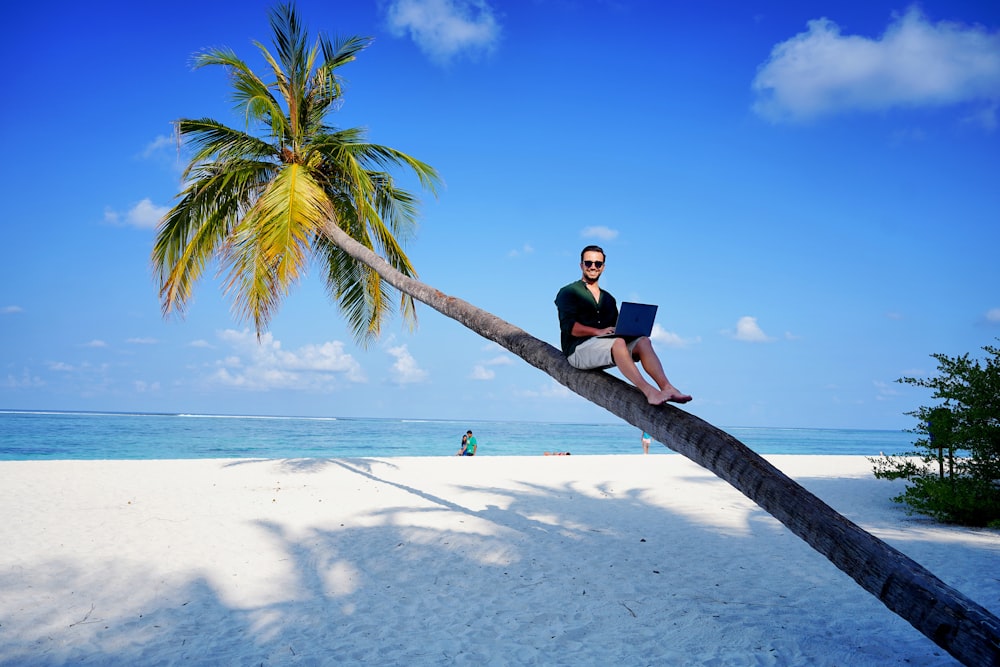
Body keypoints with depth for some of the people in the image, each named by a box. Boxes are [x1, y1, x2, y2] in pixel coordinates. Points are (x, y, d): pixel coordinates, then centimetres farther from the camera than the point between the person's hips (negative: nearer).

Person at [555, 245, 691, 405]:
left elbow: (616, 329, 20)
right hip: (578, 349, -6)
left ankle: (666, 387, -35)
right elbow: (568, 326, -9)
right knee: (617, 342, -34)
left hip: (608, 351, 6)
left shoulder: (608, 299, 27)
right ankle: (648, 391, -44)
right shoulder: (568, 293, 6)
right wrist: (598, 331, -20)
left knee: (643, 341, -19)